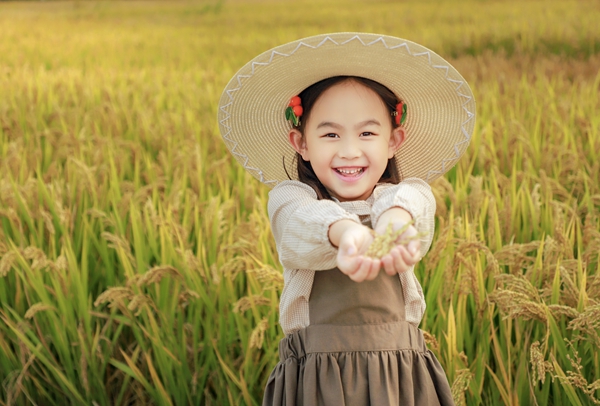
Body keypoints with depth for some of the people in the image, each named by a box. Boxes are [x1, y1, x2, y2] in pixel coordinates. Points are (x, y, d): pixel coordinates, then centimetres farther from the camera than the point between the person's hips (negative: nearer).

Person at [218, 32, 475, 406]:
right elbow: (305, 220, -24)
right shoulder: (289, 197, 0)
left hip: (400, 375, 1)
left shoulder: (411, 193, 3)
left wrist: (397, 220, -46)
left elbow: (410, 203, -22)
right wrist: (344, 231, -47)